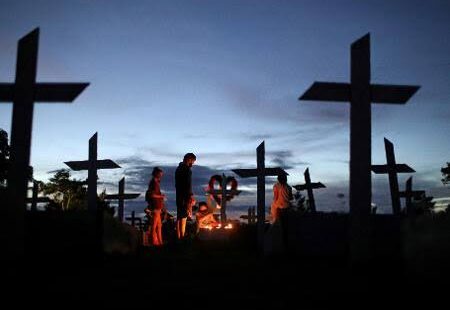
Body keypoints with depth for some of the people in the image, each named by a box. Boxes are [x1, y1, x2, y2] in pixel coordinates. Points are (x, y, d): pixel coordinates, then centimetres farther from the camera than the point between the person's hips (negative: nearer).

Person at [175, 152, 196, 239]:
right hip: (185, 197, -9)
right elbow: (188, 185, -19)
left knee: (179, 217, 12)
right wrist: (190, 197, -17)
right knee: (183, 218, -7)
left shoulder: (178, 168, 15)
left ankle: (178, 237, 15)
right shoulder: (187, 169, -14)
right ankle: (182, 238, -6)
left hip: (179, 196, 10)